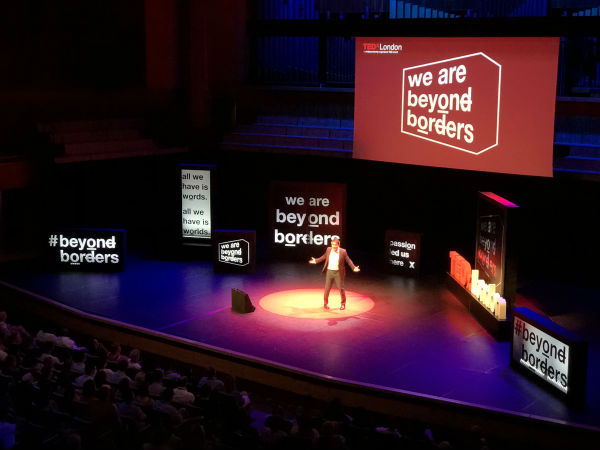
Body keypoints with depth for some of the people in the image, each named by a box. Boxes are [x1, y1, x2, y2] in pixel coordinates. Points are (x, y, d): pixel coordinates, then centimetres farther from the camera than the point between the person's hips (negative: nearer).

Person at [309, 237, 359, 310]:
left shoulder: (343, 251, -9)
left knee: (341, 289, 2)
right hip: (329, 272, 2)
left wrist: (354, 268, -14)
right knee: (327, 288, 6)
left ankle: (343, 304, 18)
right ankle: (326, 303, 22)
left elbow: (348, 260, -3)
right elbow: (324, 257, 16)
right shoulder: (328, 250, -1)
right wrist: (316, 261, 17)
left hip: (338, 273, -2)